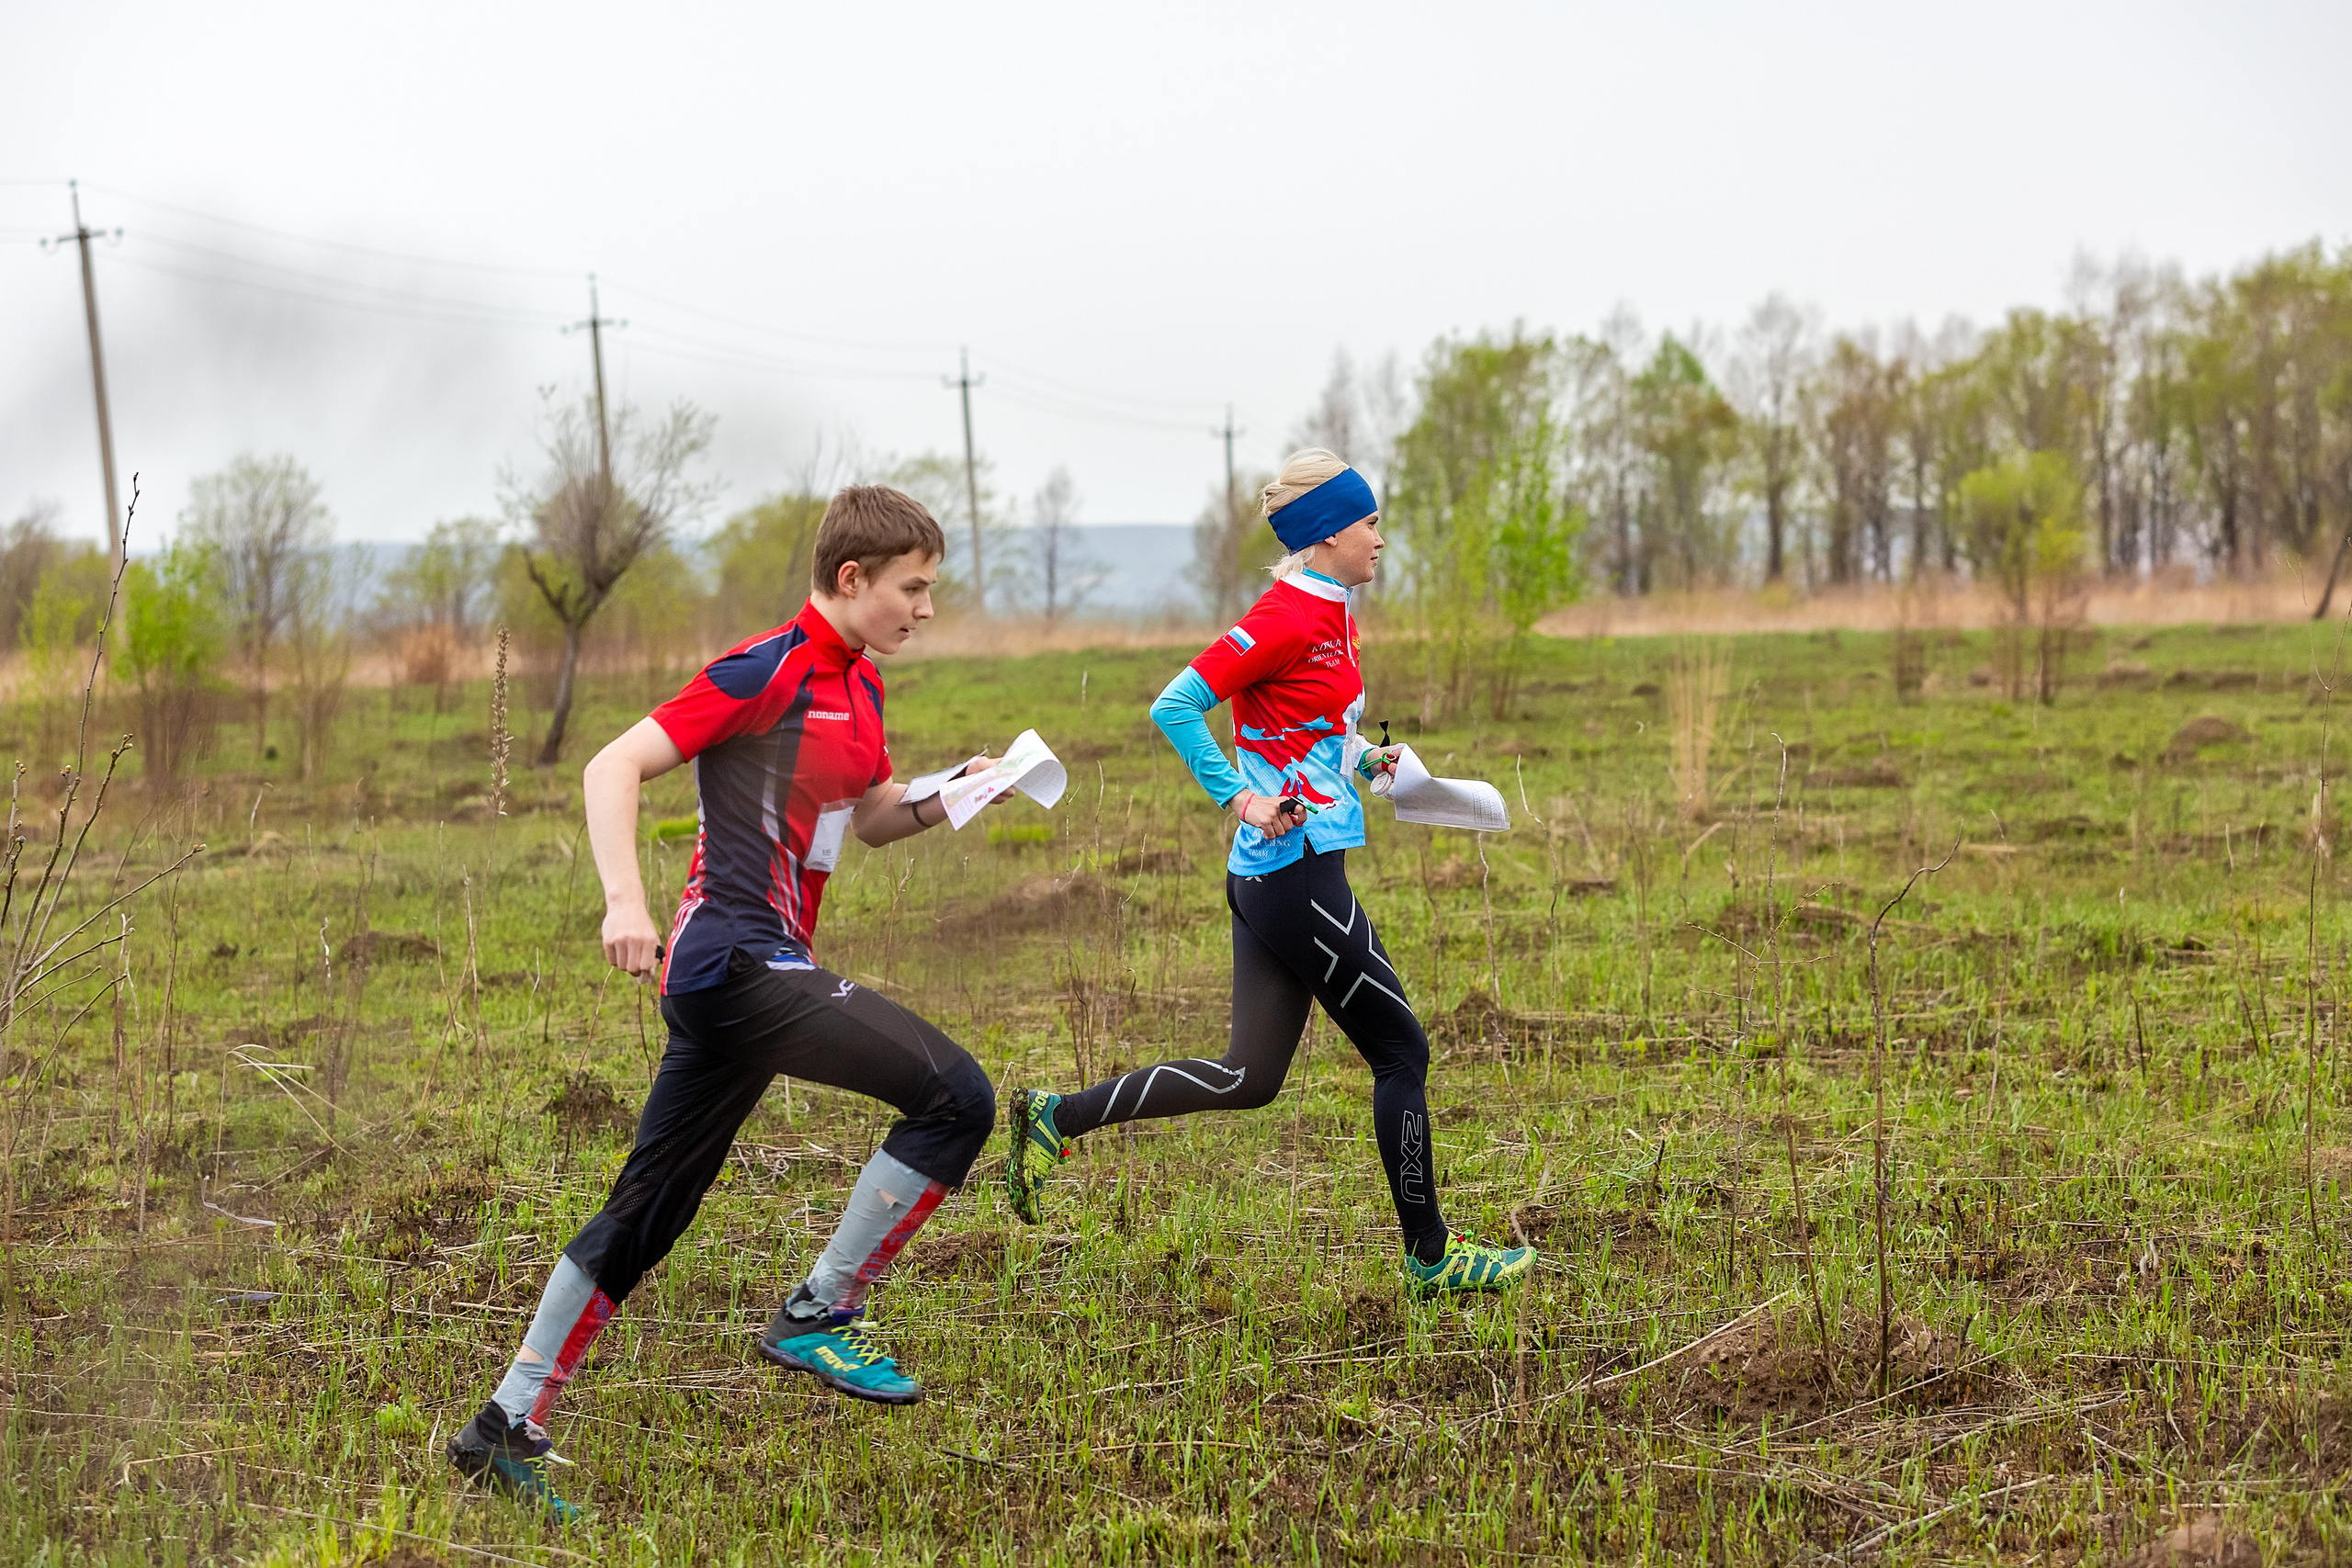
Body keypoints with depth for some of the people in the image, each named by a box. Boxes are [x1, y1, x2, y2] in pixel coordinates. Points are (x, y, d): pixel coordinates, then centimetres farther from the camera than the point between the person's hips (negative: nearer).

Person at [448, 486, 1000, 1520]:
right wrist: (624, 900, -27)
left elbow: (872, 818, 28)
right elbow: (616, 766, -14)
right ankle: (818, 1315, -7)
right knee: (955, 1095, -16)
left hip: (742, 977, 10)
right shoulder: (768, 670, -12)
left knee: (648, 1211, 13)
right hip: (737, 959, -10)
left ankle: (510, 1426, 20)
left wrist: (942, 800, 8)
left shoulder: (857, 685, 16)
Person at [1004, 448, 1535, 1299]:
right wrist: (1241, 798, -22)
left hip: (1269, 877, 10)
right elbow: (1176, 705, -19)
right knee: (1401, 1051, 1)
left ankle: (1054, 1119, 12)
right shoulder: (1287, 616, -15)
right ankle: (1428, 1254, 12)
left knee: (1248, 1078, 10)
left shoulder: (1329, 613, 14)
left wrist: (1363, 758, 13)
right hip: (1298, 870, -10)